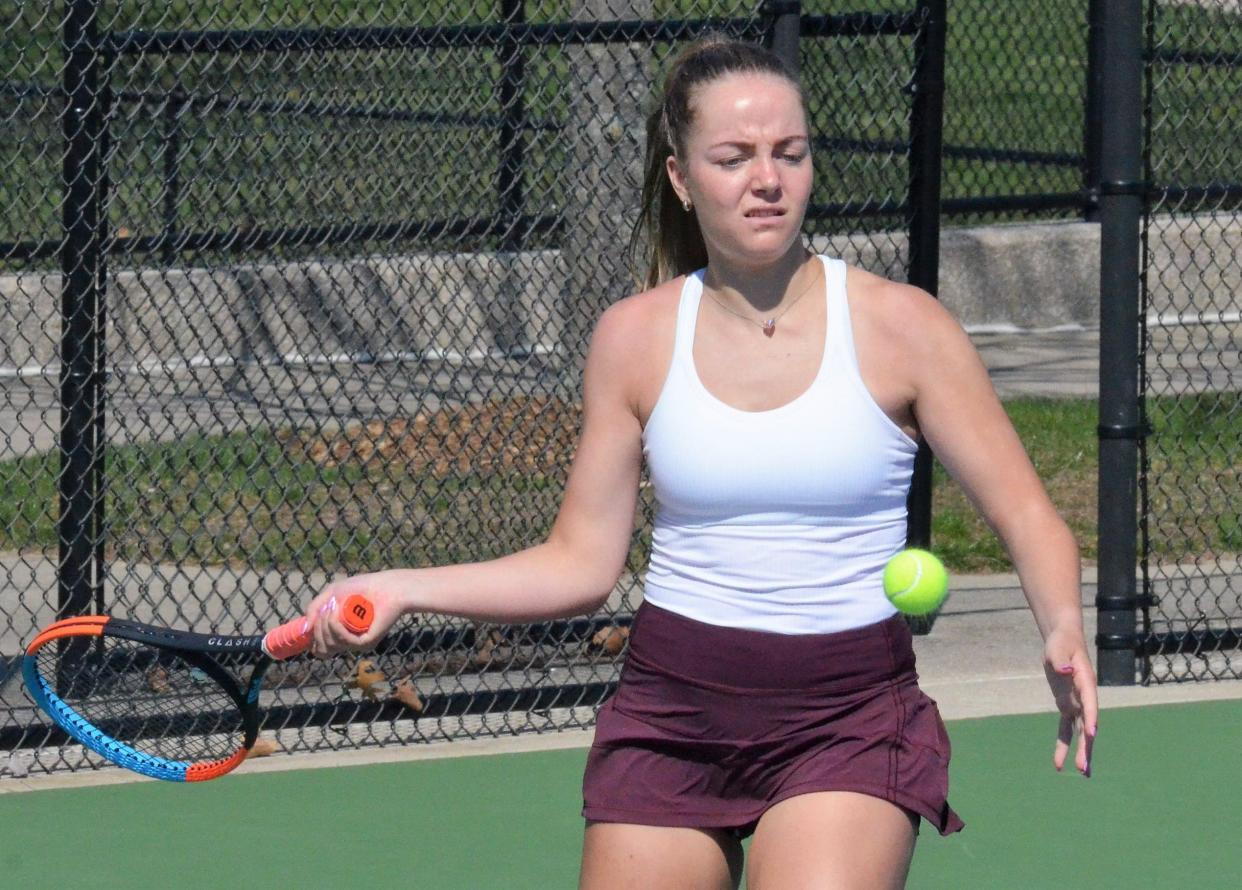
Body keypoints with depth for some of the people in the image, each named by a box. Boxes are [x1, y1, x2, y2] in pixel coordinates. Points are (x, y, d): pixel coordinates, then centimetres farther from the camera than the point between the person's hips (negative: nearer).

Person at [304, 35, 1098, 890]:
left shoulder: (897, 325, -4)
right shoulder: (636, 338, 2)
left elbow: (1026, 515, -2)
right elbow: (580, 562, 7)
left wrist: (1063, 631, -22)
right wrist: (400, 589, -2)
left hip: (849, 725, -3)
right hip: (671, 717, 3)